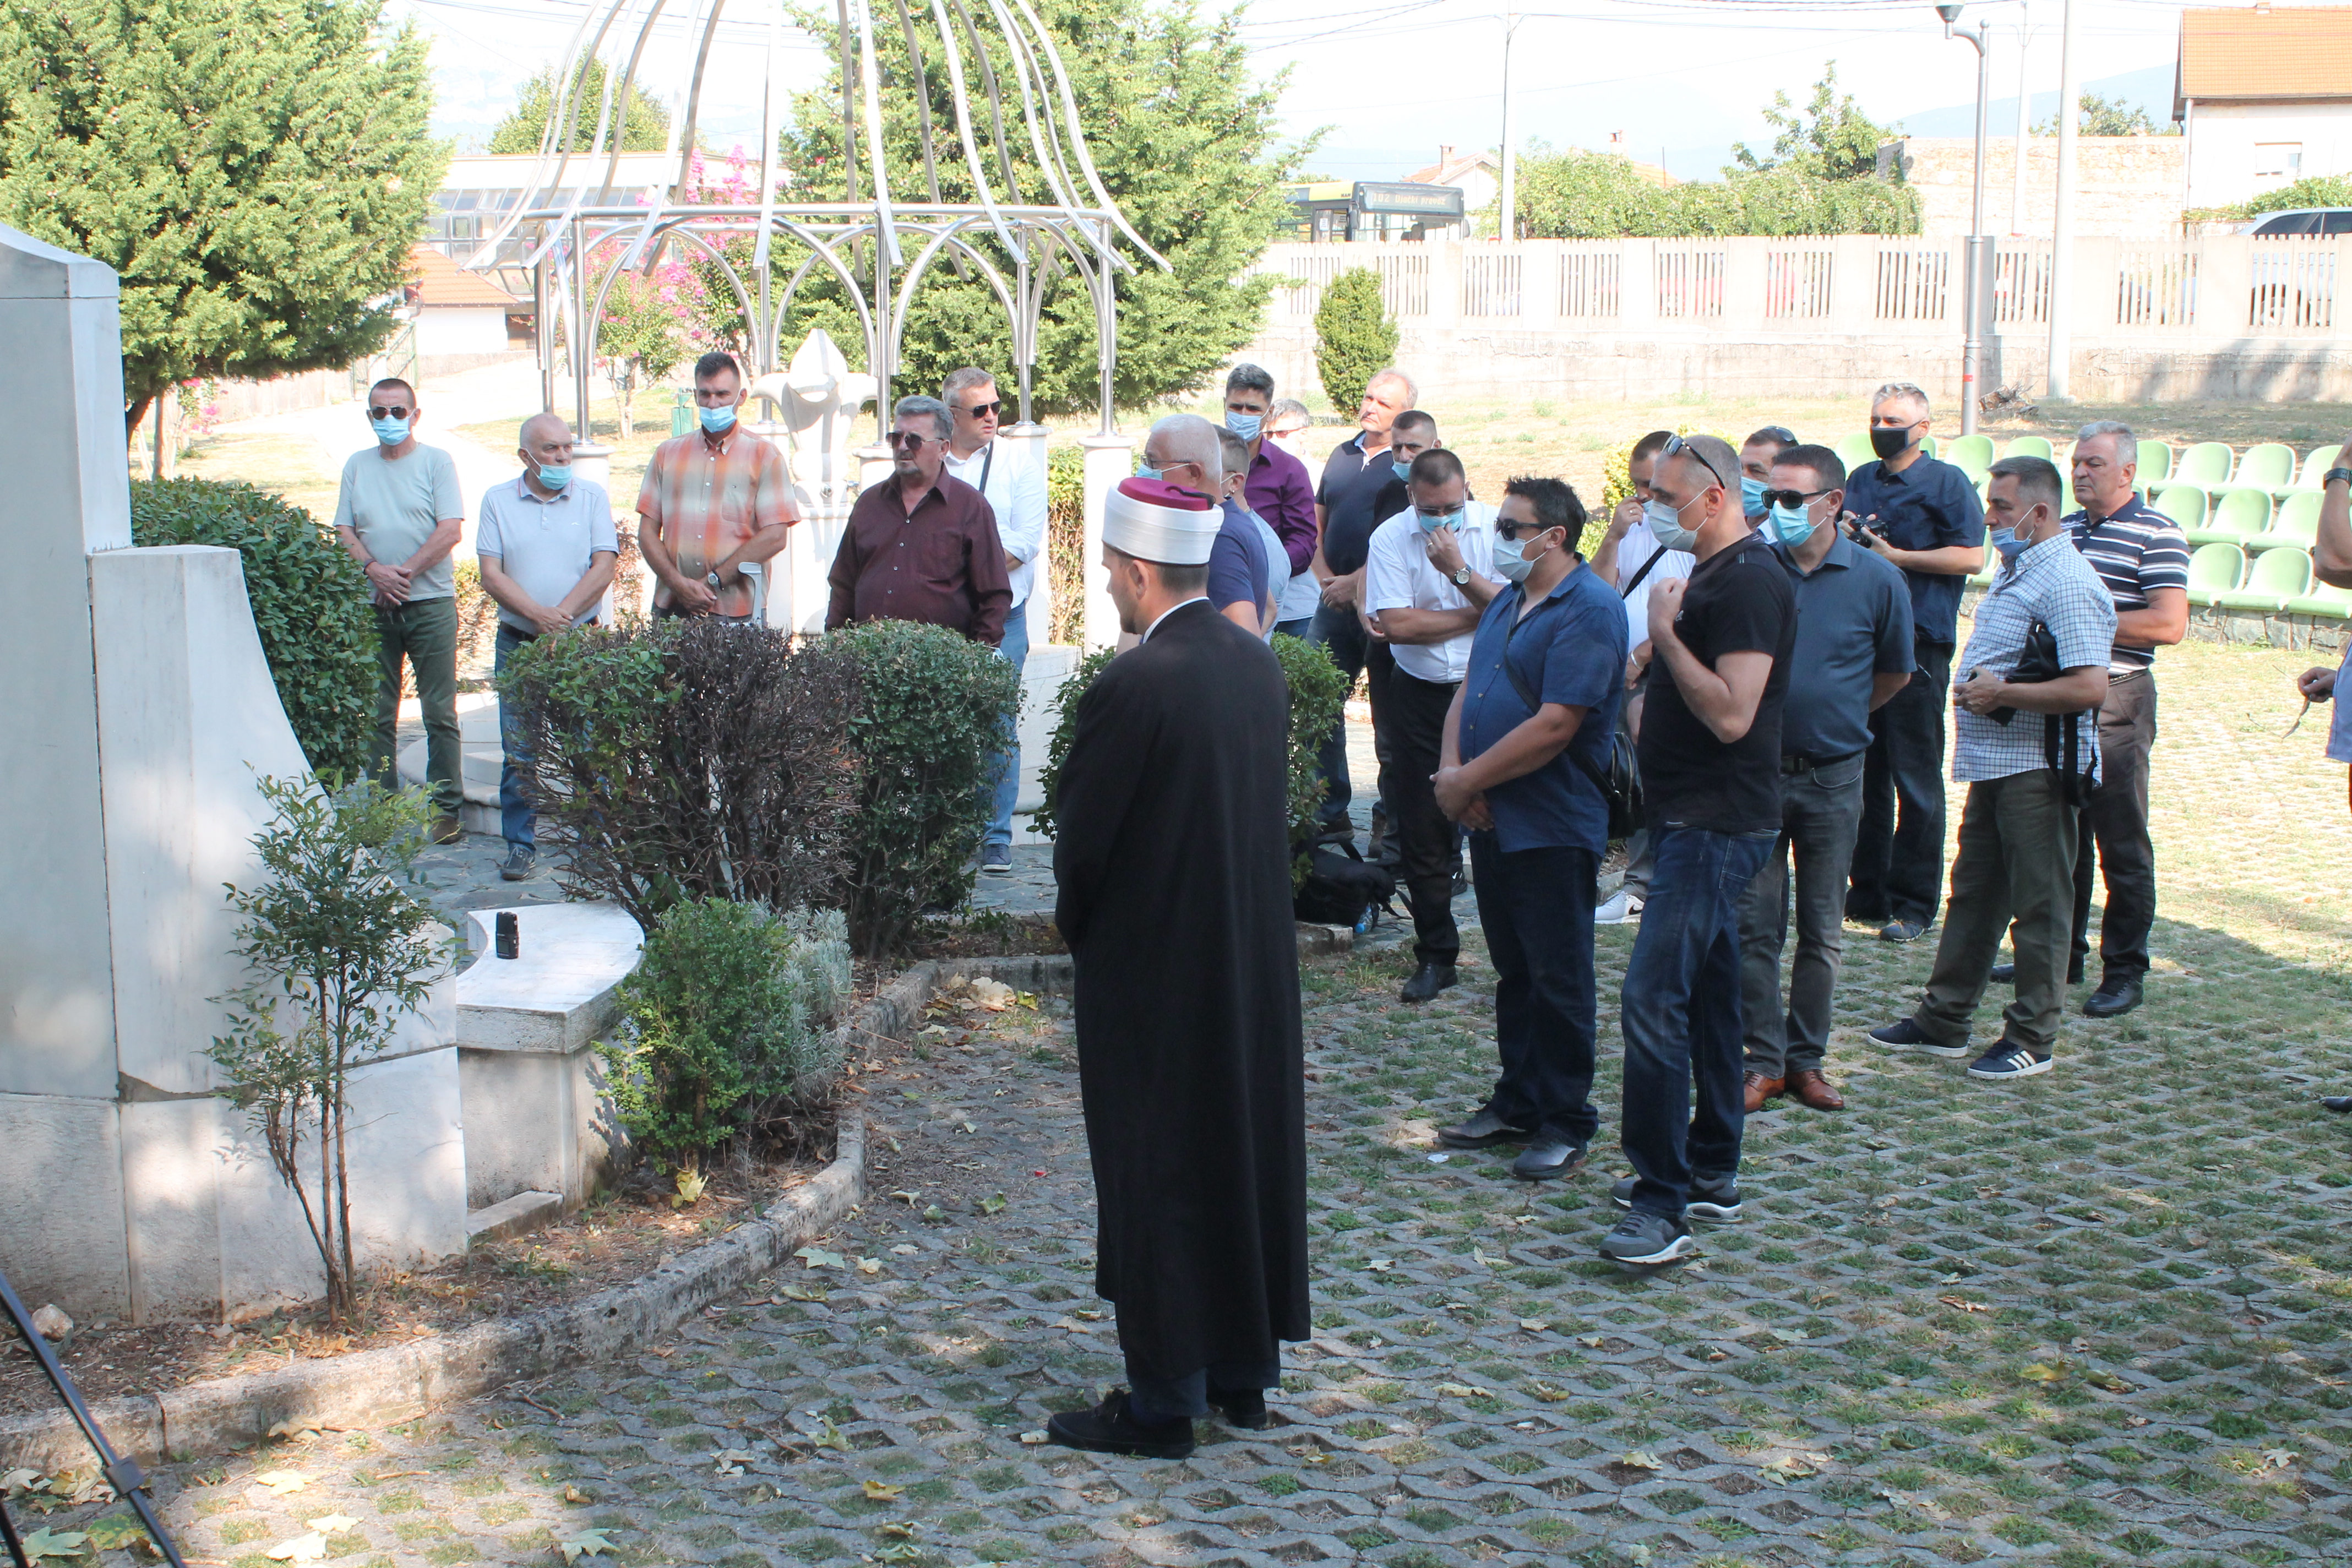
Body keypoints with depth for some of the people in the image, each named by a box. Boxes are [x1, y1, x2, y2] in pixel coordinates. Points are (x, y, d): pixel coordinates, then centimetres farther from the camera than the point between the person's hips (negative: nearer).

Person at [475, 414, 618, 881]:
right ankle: (520, 846, 9)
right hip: (518, 644, 1)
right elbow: (491, 575, -1)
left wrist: (562, 616, -12)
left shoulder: (592, 497, 6)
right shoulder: (498, 501, 6)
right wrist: (538, 614, -15)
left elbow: (603, 570, -2)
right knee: (518, 751, 0)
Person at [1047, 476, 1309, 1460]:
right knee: (1251, 1148, 16)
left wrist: (1076, 924, 5)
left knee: (1157, 1175, 3)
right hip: (1256, 959, 8)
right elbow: (1270, 807, 9)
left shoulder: (1132, 687, -22)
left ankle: (1164, 1400, 11)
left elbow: (1084, 840, -16)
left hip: (1154, 970, -7)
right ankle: (1245, 1369, 29)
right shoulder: (1258, 662, 2)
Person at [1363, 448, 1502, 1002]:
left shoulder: (1494, 528, -5)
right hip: (1420, 694, 1)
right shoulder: (1390, 538, -5)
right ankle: (1435, 955, 16)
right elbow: (1397, 624, -14)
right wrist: (1477, 614, -9)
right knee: (1421, 830, 4)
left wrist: (1458, 570, -23)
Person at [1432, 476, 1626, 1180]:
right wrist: (1450, 767, -5)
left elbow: (1554, 726, -22)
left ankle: (1566, 1124, 9)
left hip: (1553, 827, -9)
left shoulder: (1588, 611, -15)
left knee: (1558, 981, 0)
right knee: (1513, 972, 16)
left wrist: (1469, 780, -16)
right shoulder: (1507, 602, 15)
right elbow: (1468, 691, 14)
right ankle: (1518, 1103, 26)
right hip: (1493, 821, 9)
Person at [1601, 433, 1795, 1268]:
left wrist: (1666, 634, -17)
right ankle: (1712, 1174, 26)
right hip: (1692, 818, 11)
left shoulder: (1749, 581, -17)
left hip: (1718, 824, -11)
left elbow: (1730, 713, -25)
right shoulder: (1708, 574, 15)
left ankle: (1663, 1205, -13)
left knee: (1654, 996, -15)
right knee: (1708, 995, 16)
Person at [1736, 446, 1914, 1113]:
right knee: (1755, 926, 1)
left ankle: (1806, 1059, 19)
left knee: (1823, 932, 9)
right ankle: (1764, 1061, 9)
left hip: (1833, 777, 0)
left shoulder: (1877, 581, -3)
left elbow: (1895, 674, 11)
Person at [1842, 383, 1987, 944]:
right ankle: (1868, 892, 19)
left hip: (1918, 645, -6)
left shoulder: (1947, 483, -2)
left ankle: (1914, 904, 3)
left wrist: (1895, 556, -11)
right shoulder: (1859, 481, 17)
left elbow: (1971, 557, -10)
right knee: (1864, 771, 9)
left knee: (1916, 780, -3)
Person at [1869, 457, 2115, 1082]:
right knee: (1972, 893, 15)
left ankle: (2032, 1040, 9)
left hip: (2037, 769, -10)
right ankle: (1944, 1021, 24)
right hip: (1993, 764, 10)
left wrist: (2001, 693, -19)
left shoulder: (2066, 583, -17)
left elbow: (2089, 686, -26)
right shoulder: (2013, 570, 14)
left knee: (2038, 906, 0)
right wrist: (1974, 686, 10)